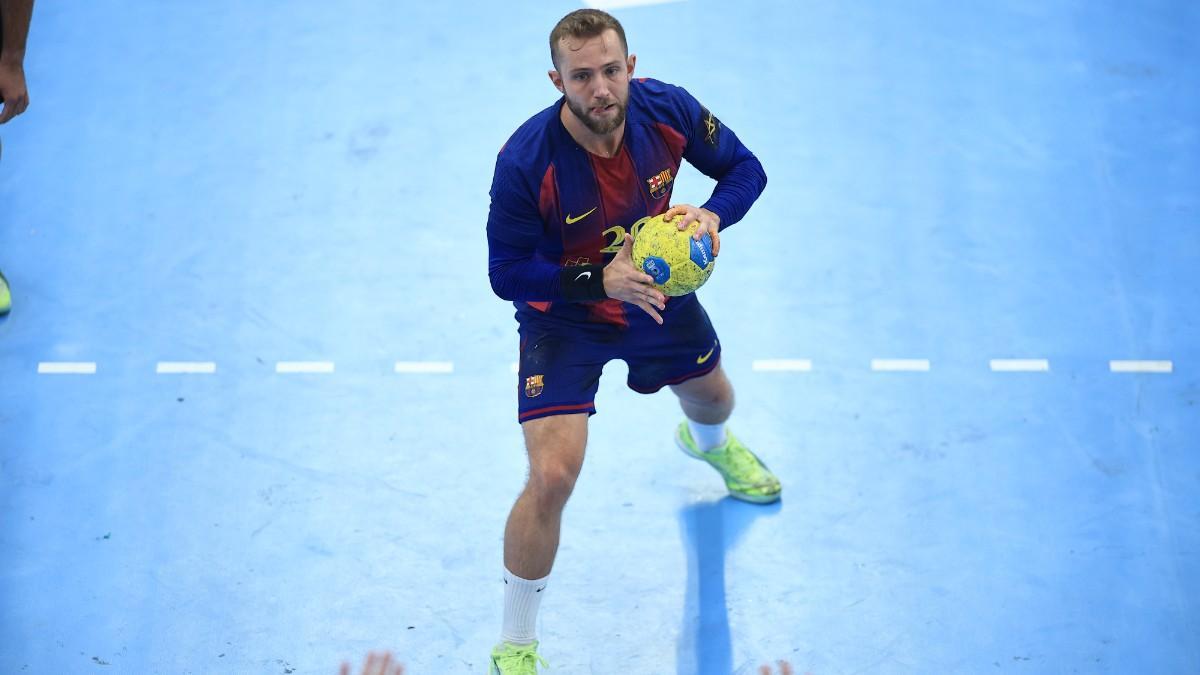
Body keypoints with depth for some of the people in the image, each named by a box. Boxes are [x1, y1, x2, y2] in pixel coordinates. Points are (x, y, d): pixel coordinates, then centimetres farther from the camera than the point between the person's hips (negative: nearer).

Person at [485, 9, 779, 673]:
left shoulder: (667, 109, -23)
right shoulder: (525, 162, -34)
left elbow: (745, 168, -8)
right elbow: (505, 272, -25)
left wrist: (713, 213, -30)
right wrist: (600, 279, -38)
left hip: (658, 288, 5)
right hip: (562, 315, -5)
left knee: (712, 400, 30)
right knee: (552, 477, -18)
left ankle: (708, 443, 75)